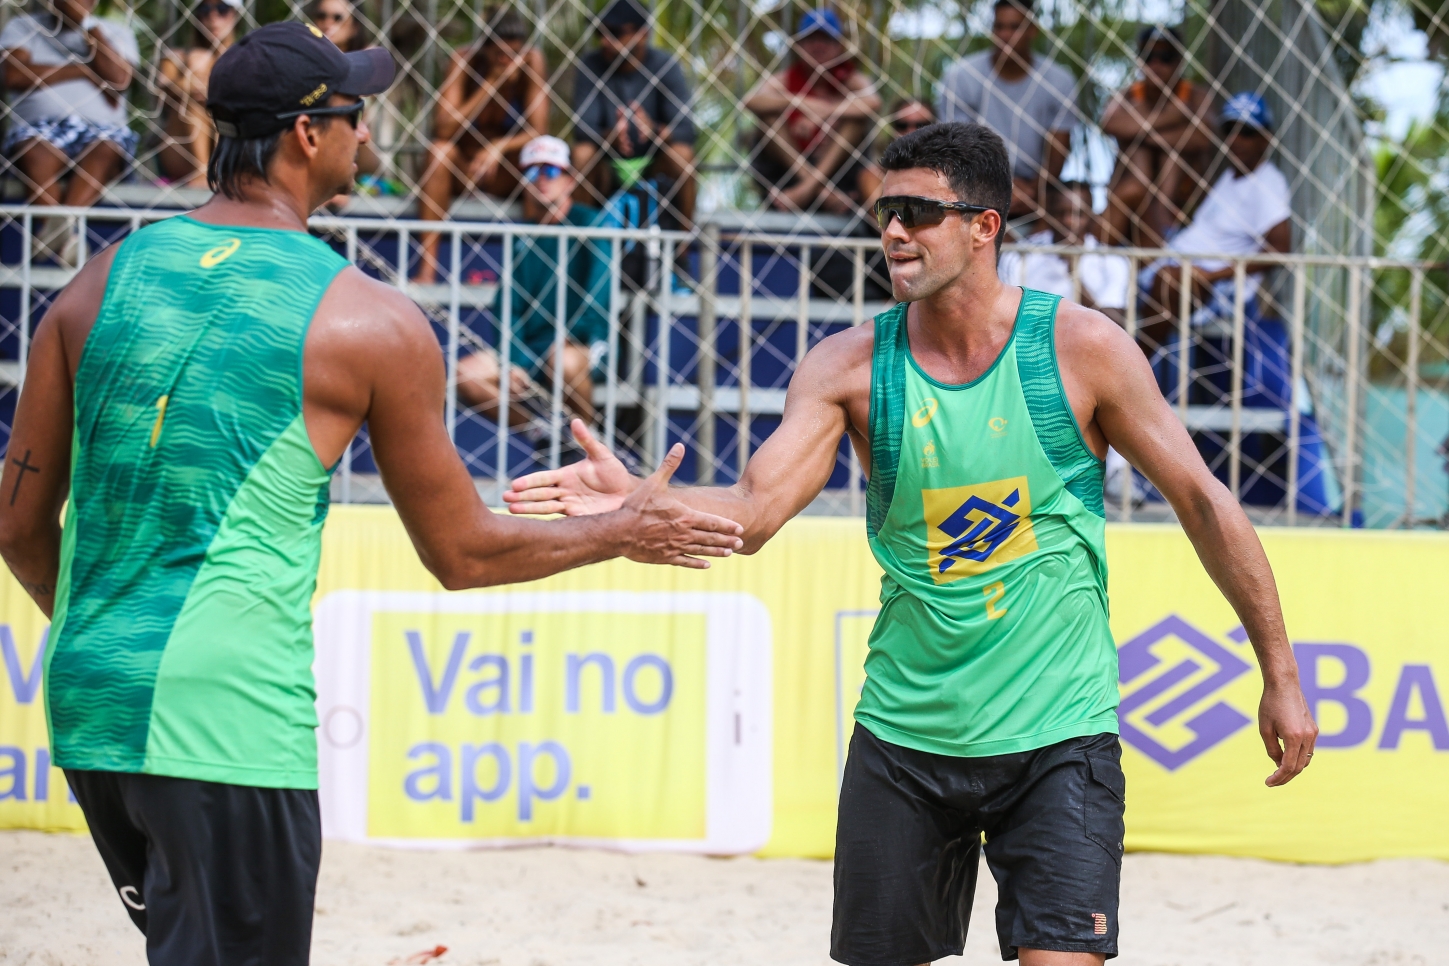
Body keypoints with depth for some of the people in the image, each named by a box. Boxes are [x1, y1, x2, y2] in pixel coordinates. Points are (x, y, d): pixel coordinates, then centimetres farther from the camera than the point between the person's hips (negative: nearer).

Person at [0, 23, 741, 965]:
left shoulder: (103, 281, 8)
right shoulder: (368, 321, -4)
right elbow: (463, 553, 5)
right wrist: (626, 532, 21)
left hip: (87, 702, 6)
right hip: (229, 714, -6)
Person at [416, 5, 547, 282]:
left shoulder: (532, 60, -12)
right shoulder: (463, 61, -15)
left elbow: (538, 133, -16)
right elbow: (444, 129, -27)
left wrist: (497, 149, -34)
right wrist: (490, 85, -30)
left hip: (507, 176, 1)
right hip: (459, 173, -1)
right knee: (440, 149, -33)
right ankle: (427, 266, -36)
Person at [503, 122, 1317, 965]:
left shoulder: (1081, 348, -8)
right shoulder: (851, 366, -3)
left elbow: (1201, 500, -1)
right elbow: (755, 509, -14)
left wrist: (1281, 674, 0)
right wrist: (633, 501, -34)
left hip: (1057, 736, -3)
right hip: (905, 732, 3)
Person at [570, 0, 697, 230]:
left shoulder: (666, 67, -11)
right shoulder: (590, 65, -10)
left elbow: (685, 131, -20)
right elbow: (582, 130, -17)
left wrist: (654, 128, -43)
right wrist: (610, 136, -40)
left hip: (654, 167, 0)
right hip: (607, 170, 0)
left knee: (681, 152, -30)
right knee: (582, 152, -30)